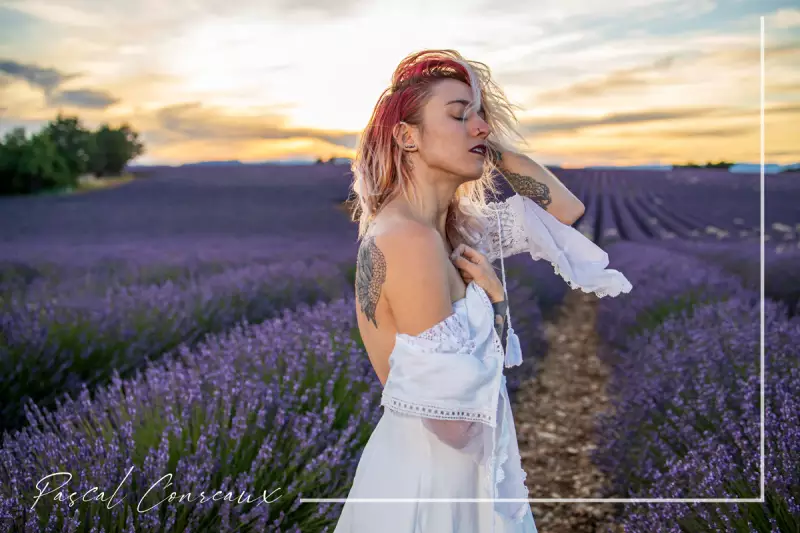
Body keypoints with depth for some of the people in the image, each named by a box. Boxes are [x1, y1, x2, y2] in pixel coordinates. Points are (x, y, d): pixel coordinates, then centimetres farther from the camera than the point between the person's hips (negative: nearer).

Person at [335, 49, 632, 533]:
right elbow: (453, 423, -27)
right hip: (426, 479, -8)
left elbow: (567, 210, 8)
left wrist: (493, 148, 0)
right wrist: (495, 300, -15)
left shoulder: (451, 223, 2)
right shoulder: (408, 238, -25)